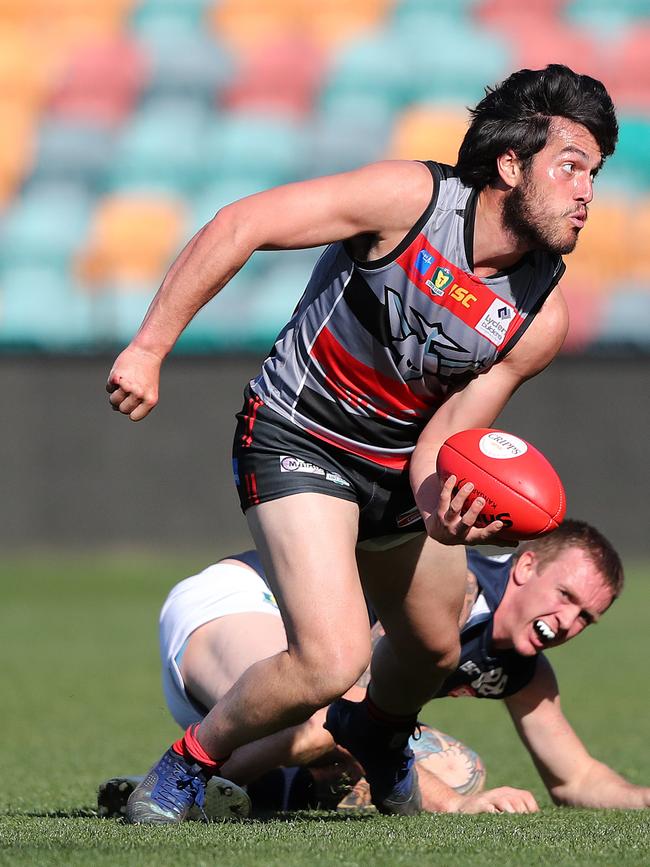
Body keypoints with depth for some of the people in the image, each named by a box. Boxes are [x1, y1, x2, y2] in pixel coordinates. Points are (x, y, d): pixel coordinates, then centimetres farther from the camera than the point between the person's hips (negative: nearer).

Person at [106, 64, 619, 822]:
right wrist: (150, 347, -25)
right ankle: (188, 765, 3)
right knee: (331, 659, -22)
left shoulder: (541, 319, -11)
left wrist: (441, 511, -31)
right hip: (298, 440, -6)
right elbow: (238, 226, -23)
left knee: (434, 649, 21)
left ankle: (379, 735, 57)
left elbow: (443, 437, -8)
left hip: (397, 465, 6)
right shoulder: (413, 198, -25)